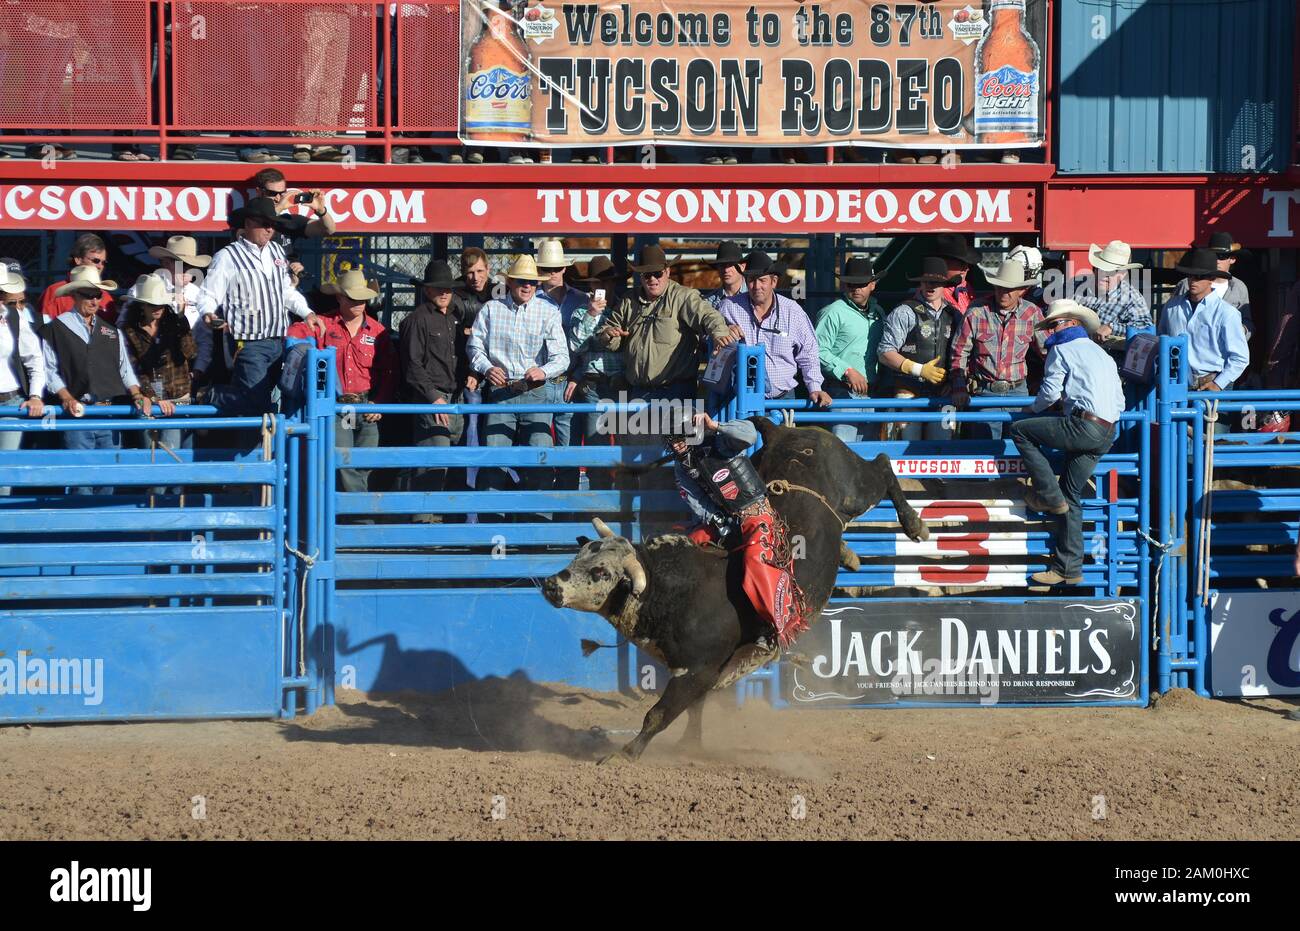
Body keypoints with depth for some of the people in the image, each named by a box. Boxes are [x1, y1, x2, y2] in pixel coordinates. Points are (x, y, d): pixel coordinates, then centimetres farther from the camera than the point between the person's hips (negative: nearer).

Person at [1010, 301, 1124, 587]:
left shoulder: (1062, 350, 2)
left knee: (1019, 431, 1)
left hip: (1083, 425, -8)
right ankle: (1068, 569, 10)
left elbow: (1050, 391, -5)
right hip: (1107, 435, 9)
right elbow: (1119, 402, 25)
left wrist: (1033, 408, 15)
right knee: (1071, 497, 12)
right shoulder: (1103, 354, 28)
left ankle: (1049, 496, 2)